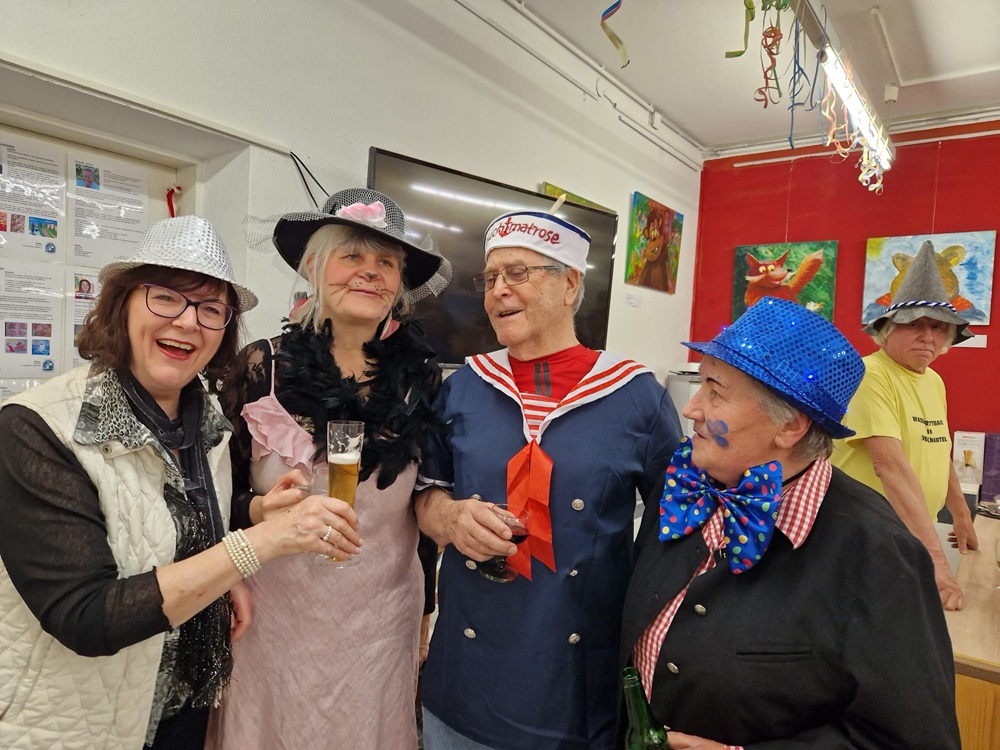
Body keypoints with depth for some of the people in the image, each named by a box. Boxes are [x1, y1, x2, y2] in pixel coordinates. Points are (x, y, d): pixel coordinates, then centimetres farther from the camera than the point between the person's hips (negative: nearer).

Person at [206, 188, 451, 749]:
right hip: (273, 615, -1)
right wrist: (258, 510, -21)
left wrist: (425, 615, 9)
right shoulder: (263, 367, -9)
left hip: (381, 621, 1)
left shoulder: (425, 380, -6)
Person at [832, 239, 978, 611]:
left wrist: (962, 516, 24)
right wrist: (934, 554, -32)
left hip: (913, 539, 8)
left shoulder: (934, 382, 9)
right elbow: (890, 464, -28)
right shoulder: (869, 374, -19)